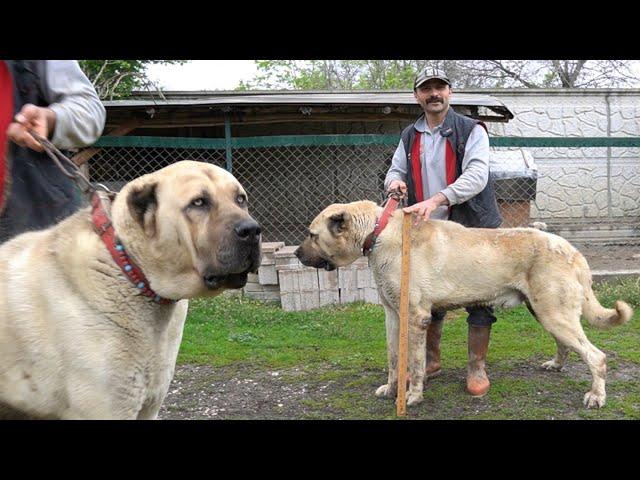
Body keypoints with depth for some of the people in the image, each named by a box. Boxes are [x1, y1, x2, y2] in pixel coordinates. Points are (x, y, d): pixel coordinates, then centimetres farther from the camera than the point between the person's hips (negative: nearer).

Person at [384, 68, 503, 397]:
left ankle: (476, 366, 14)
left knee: (479, 299, 0)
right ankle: (430, 361, 28)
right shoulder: (409, 136, 10)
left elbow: (476, 175, -19)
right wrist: (395, 180, -12)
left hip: (472, 228, -4)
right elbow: (395, 170, 15)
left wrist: (436, 200, -33)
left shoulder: (471, 130, -6)